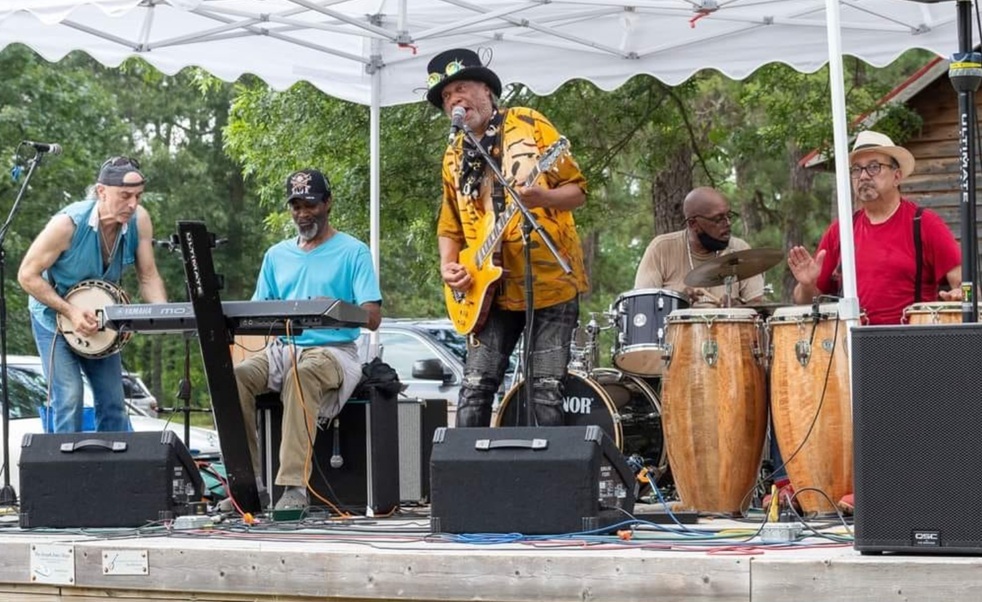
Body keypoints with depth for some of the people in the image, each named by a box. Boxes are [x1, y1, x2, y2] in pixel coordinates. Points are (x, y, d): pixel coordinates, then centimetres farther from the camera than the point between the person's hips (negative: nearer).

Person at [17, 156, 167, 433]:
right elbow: (28, 275, -20)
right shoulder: (68, 223, -30)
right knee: (69, 398, -16)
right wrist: (71, 311, -28)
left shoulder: (139, 221, -17)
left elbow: (148, 277, -8)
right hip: (55, 316, -5)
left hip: (99, 319, 5)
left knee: (113, 402, 6)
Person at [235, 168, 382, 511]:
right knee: (236, 375, -26)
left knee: (302, 374, -39)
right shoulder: (277, 255, 18)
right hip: (283, 349, 5)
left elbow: (373, 318, -6)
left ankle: (295, 486, -41)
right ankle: (247, 483, -24)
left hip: (333, 351, -5)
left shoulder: (353, 252, 3)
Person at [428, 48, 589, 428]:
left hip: (550, 281, -4)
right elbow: (450, 226, 19)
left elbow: (577, 191, -1)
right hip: (492, 288, 4)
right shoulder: (454, 157, 14)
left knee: (547, 389, -5)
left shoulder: (530, 125, 1)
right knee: (476, 388, -3)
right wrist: (448, 266, -1)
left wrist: (542, 197, -21)